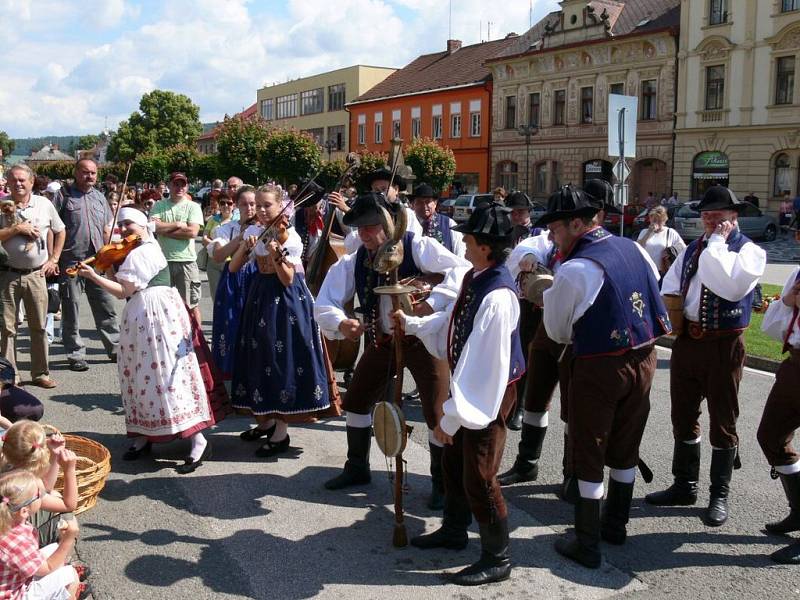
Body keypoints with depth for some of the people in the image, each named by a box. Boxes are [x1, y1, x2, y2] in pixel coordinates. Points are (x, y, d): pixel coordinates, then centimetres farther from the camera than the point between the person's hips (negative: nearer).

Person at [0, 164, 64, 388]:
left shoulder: (44, 204, 3)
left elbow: (60, 232, 14)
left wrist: (53, 259, 8)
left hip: (36, 274, 1)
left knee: (39, 326, 7)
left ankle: (40, 373, 18)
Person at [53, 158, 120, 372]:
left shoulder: (99, 197, 14)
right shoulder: (63, 194, -1)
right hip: (70, 261, -4)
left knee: (106, 307, 8)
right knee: (71, 310, 5)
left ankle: (115, 348, 18)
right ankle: (76, 355, 13)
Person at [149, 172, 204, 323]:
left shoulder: (193, 207, 2)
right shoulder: (159, 206, 7)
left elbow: (192, 231, -13)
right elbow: (154, 227, -10)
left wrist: (164, 229, -8)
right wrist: (178, 224, -9)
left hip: (186, 261, -2)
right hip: (163, 260, 2)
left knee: (191, 304, 3)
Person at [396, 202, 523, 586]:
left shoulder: (497, 297, -31)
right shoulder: (474, 277, -2)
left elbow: (482, 363, -30)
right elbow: (452, 321, 16)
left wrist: (451, 416, -25)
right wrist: (411, 324, 11)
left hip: (488, 393, -10)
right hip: (465, 384, 10)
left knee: (478, 476, 2)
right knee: (453, 461, 24)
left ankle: (497, 559, 23)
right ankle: (454, 531, 46)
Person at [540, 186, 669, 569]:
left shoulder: (574, 270, -18)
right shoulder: (634, 249, 2)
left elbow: (557, 332, -6)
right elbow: (654, 292, 16)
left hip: (599, 368, -7)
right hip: (644, 358, 7)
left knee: (588, 455, 6)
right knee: (625, 450, 19)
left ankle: (587, 546, 15)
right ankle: (615, 526, 35)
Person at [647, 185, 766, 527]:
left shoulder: (750, 251, -7)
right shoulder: (692, 250, 11)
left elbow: (730, 286, -25)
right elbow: (669, 289, 12)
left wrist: (718, 243, -17)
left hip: (724, 344, -6)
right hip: (687, 340, 6)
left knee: (722, 422, 5)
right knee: (683, 417, 14)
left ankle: (720, 495, 19)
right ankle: (685, 486, 30)